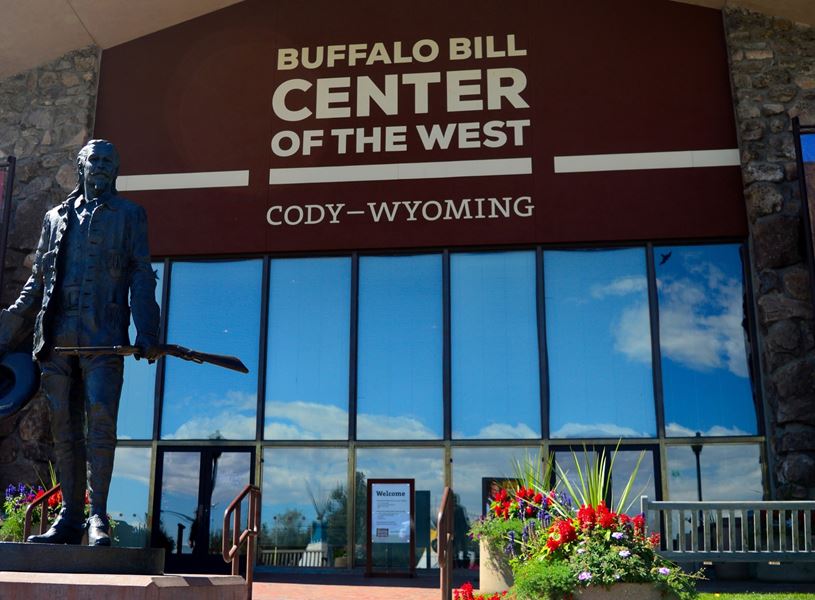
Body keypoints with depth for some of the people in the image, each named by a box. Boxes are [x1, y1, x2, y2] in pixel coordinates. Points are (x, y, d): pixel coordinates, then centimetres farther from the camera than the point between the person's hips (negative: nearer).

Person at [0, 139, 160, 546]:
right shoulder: (56, 218, 21)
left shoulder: (129, 214, 13)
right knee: (64, 428, 3)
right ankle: (70, 516, 9)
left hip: (102, 337, -3)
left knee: (100, 422, -12)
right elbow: (37, 282, 23)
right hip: (56, 338, 4)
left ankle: (98, 516, -5)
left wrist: (146, 334, -7)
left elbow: (141, 277, 4)